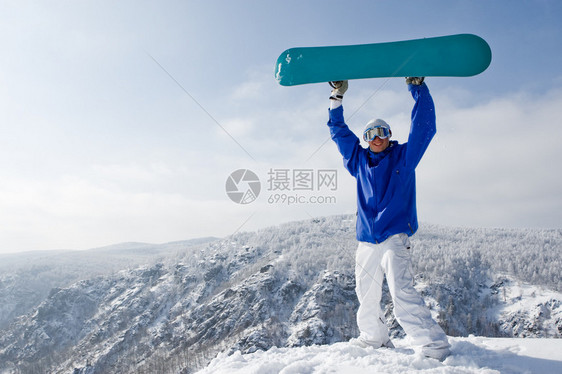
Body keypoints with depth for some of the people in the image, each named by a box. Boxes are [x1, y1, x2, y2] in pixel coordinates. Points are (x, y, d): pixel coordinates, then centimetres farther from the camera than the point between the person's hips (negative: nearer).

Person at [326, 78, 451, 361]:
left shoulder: (403, 156, 8)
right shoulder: (359, 160, 15)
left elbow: (424, 127, 0)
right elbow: (339, 132, 21)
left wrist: (417, 87, -3)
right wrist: (337, 97, 17)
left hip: (394, 237, -5)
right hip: (366, 241, 5)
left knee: (402, 292, -20)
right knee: (365, 295, 11)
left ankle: (435, 348, -12)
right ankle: (374, 339, 31)